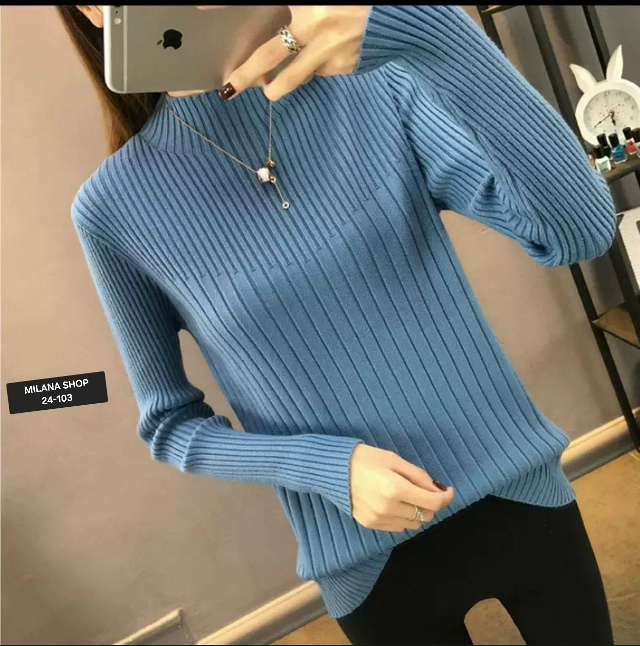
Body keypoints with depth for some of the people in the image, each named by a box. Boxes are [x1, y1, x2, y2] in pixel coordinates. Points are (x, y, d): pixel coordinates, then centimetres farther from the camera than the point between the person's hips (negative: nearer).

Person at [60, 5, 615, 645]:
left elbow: (581, 227, -20)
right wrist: (327, 467, -18)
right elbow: (170, 425, -2)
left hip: (518, 495, 3)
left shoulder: (375, 78, -10)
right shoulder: (115, 208, -11)